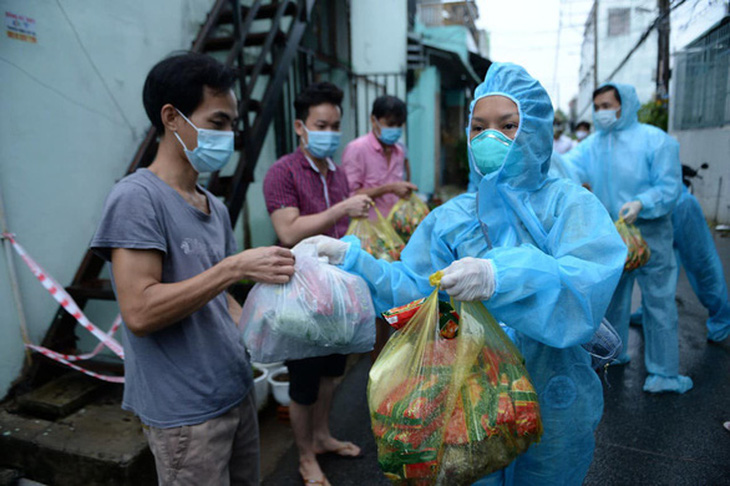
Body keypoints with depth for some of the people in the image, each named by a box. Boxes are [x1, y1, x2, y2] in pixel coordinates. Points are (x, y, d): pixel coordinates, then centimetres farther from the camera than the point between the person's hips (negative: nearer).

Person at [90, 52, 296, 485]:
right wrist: (235, 266, -25)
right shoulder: (137, 198, -16)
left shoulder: (215, 206, 8)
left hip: (238, 391, 8)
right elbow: (139, 312, -23)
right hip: (185, 412, -7)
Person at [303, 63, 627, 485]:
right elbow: (410, 289, -8)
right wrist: (349, 257, -20)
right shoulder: (452, 218, -2)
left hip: (553, 406, -1)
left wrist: (499, 277, -45)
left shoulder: (569, 204, -11)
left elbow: (588, 286, -29)